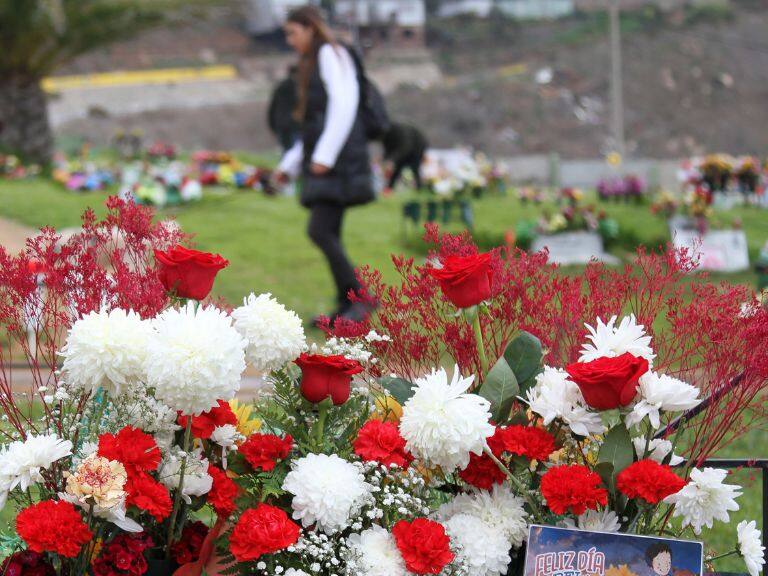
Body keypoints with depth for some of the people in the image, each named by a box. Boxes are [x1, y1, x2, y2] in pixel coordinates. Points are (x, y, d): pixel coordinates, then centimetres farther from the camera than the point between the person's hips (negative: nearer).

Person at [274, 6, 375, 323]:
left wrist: (324, 155, -22)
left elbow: (344, 105, -16)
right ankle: (346, 308, 3)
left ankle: (359, 296, -15)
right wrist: (289, 165, 21)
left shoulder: (332, 54, -3)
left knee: (320, 230, -17)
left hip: (338, 162, -10)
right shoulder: (313, 66, 26)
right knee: (329, 236, 4)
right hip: (322, 164, 10)